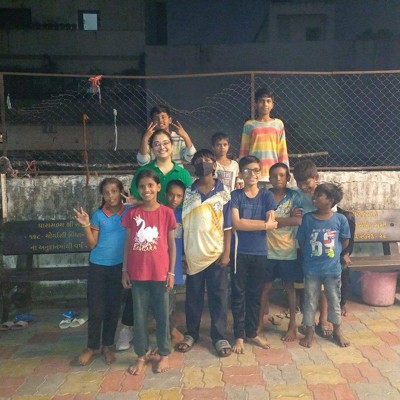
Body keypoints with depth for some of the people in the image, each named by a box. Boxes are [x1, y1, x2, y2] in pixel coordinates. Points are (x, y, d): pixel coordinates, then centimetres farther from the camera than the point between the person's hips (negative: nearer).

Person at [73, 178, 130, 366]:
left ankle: (107, 345, 24)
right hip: (97, 266, -1)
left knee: (113, 307, 10)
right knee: (95, 308, 2)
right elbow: (92, 244, -4)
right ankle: (92, 346, 19)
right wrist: (86, 225, -17)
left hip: (118, 266, 1)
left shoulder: (129, 212, -2)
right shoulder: (98, 215, -4)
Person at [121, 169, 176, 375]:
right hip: (137, 273, 2)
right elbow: (128, 243, 6)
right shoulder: (132, 213, 1)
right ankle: (141, 355, 27)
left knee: (162, 314, 10)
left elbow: (172, 244, 1)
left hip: (160, 272, -1)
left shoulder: (166, 212, -3)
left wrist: (171, 272, -2)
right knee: (139, 315, 11)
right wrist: (125, 270, 3)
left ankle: (164, 354, 27)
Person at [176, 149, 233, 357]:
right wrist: (182, 253, 0)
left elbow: (228, 226, 0)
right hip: (193, 253, 1)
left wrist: (226, 253, -6)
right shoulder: (187, 193, 3)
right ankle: (191, 333, 26)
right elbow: (182, 223, 4)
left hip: (216, 253, -1)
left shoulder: (223, 193, 0)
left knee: (218, 296, 6)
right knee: (193, 296, 11)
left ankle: (219, 337, 17)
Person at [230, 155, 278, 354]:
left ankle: (252, 332, 28)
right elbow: (236, 223, -17)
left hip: (260, 252, 2)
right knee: (238, 294, 5)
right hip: (240, 252, -2)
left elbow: (272, 224, -8)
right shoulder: (235, 195, -4)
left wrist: (247, 223, -17)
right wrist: (263, 223, -15)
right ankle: (239, 336, 18)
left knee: (255, 294, 13)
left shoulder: (267, 195, 3)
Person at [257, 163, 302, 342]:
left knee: (289, 287, 12)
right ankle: (260, 322, 24)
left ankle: (292, 325, 25)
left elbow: (298, 221, -14)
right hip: (267, 249, 0)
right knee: (266, 286, 10)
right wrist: (286, 218, -15)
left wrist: (273, 219, -14)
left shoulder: (294, 197, -2)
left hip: (288, 250, 0)